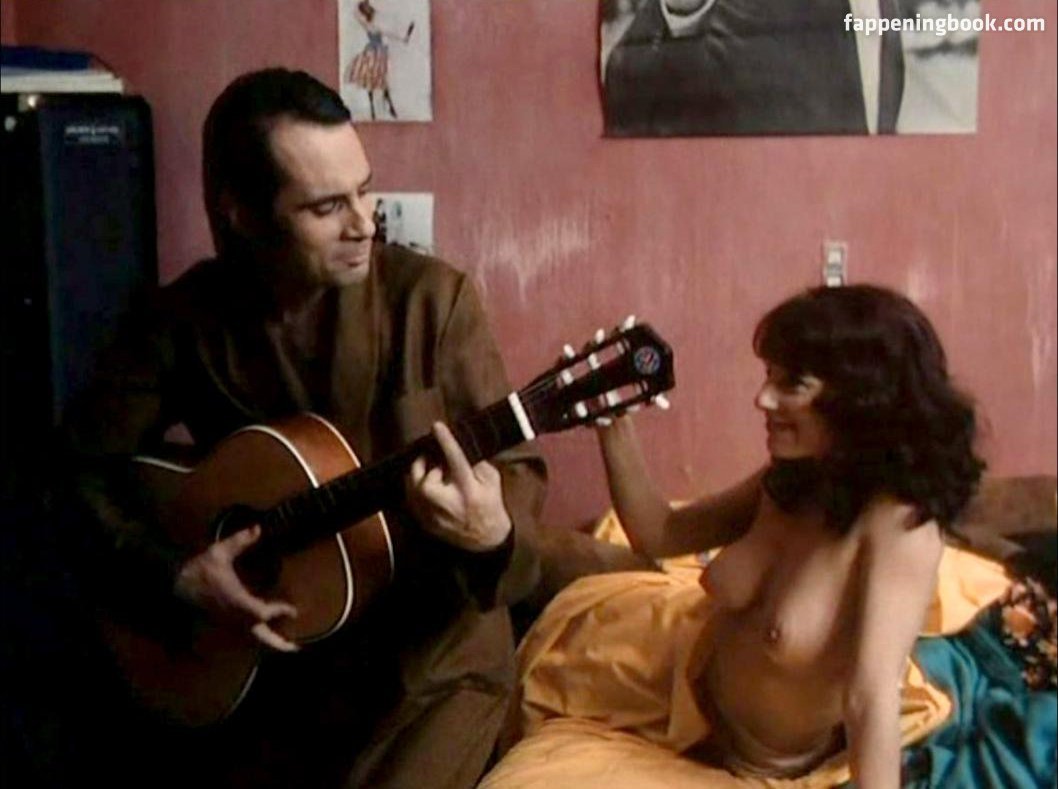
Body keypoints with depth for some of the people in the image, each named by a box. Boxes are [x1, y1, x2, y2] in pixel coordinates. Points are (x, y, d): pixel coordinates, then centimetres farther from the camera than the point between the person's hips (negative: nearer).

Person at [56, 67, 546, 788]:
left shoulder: (431, 298, -11)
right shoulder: (186, 318, -6)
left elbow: (517, 467, -9)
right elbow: (86, 470, 2)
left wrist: (493, 531, -32)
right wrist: (175, 575, -12)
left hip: (432, 654, -2)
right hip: (274, 657, 2)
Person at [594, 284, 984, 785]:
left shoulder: (899, 524, -30)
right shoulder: (789, 482, -9)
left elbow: (872, 700, -38)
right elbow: (657, 533, 1)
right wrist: (611, 418, -11)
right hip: (694, 703, 6)